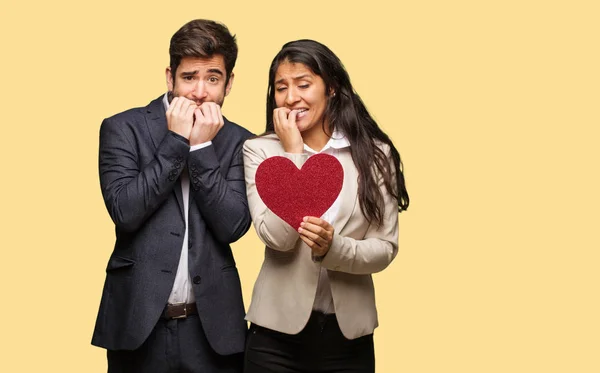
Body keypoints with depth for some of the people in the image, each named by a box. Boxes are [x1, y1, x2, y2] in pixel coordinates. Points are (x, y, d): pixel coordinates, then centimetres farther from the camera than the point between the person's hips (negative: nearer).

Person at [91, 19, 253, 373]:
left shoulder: (239, 142, 3)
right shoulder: (123, 128, -2)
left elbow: (233, 226, -8)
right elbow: (125, 211, -14)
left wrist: (201, 147, -12)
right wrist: (176, 142, -12)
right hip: (138, 321, -1)